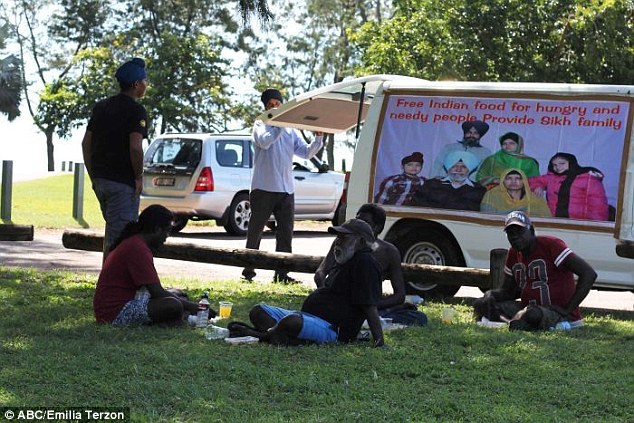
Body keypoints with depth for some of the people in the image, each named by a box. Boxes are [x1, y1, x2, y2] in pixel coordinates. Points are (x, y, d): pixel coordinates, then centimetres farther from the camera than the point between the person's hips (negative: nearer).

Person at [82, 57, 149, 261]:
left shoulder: (100, 106, 12)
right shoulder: (136, 110, -10)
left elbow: (86, 143, 12)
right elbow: (135, 147, -23)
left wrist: (93, 176, 17)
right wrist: (139, 176, -10)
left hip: (100, 180, 8)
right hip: (123, 182, -8)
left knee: (113, 230, 19)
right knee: (118, 236, -5)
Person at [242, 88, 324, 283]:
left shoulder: (290, 130, 16)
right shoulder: (260, 125, 3)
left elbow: (306, 152, 11)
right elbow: (264, 141, -19)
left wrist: (318, 138, -4)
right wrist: (280, 125, -21)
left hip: (286, 189, 4)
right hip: (263, 187, -4)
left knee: (286, 232, 0)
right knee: (255, 231, 4)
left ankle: (281, 273, 2)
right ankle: (249, 270, 12)